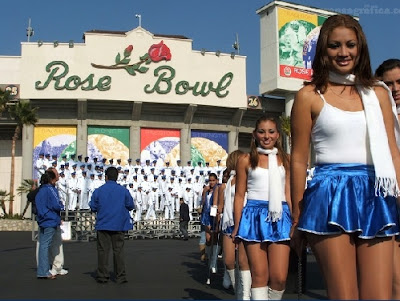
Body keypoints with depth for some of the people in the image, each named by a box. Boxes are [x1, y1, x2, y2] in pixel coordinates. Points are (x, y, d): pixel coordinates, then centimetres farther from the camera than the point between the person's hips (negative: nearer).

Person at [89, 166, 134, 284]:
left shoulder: (98, 191, -2)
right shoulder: (123, 190, -1)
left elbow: (93, 207, 1)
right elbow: (131, 206, 3)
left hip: (103, 225, 0)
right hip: (119, 225, 1)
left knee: (103, 250, 5)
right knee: (118, 250, 5)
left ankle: (102, 276, 6)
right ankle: (120, 276, 4)